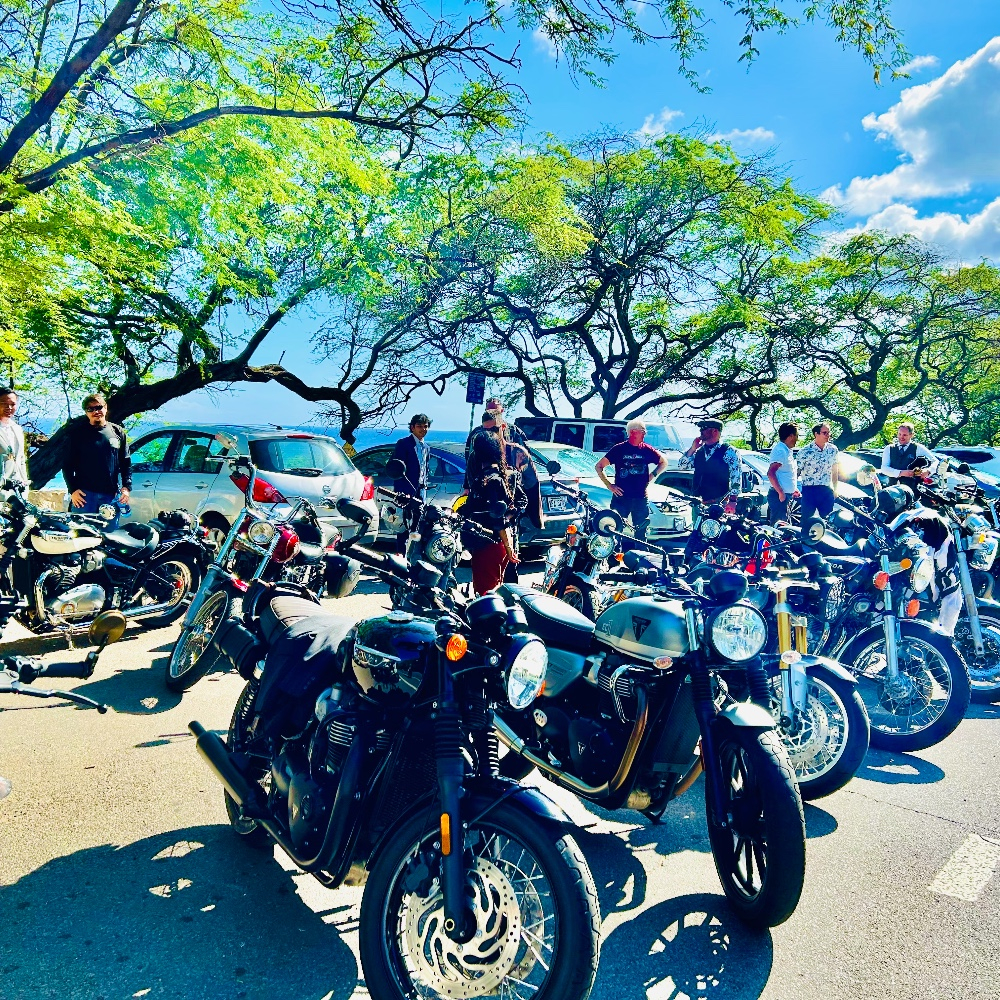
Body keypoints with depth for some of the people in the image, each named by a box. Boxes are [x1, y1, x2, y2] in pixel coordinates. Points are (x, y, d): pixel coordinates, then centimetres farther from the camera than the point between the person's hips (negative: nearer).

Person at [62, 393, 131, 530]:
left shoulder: (117, 432, 11)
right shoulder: (78, 433, 6)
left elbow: (126, 463, 12)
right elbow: (67, 464, 5)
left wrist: (126, 487, 2)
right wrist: (72, 489, -5)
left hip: (112, 495, 2)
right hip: (85, 494, -2)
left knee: (110, 532, 6)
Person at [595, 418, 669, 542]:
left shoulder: (647, 449, 6)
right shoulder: (619, 449, -1)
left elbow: (664, 462, 20)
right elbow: (599, 466, 1)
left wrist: (652, 476, 7)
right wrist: (609, 485, -4)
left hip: (641, 498, 2)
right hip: (621, 497, -2)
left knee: (641, 532, 8)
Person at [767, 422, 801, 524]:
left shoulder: (788, 451, 17)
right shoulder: (780, 450, -16)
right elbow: (771, 473, -26)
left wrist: (793, 489, 22)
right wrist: (781, 493, -25)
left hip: (785, 495, 10)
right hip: (779, 496, -10)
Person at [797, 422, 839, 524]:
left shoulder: (833, 450, 5)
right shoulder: (804, 451, -9)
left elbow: (834, 470, 14)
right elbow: (797, 471, -6)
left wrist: (835, 489, 16)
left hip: (827, 490, 4)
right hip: (809, 490, -4)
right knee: (807, 519, -1)